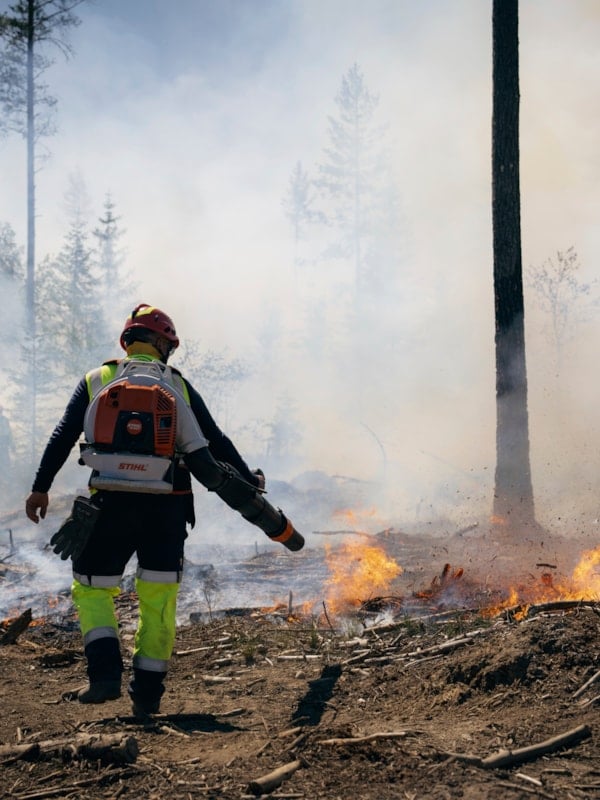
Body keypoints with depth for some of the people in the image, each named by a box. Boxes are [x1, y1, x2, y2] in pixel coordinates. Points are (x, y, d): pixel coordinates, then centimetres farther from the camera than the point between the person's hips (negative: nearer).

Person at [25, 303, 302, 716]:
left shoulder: (96, 381, 11)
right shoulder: (179, 385, 11)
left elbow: (62, 437, 4)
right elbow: (217, 443, 9)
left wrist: (41, 488, 5)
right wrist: (252, 488, 14)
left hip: (111, 502, 0)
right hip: (167, 505, 1)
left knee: (93, 589, 12)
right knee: (159, 598, 11)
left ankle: (105, 673, -7)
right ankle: (147, 694, 14)